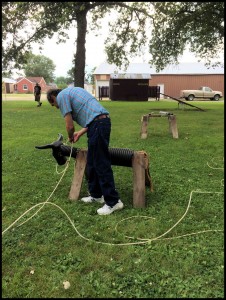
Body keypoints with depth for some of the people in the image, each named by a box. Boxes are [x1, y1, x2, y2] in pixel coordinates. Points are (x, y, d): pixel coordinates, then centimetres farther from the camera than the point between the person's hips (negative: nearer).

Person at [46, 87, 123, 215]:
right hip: (103, 121, 10)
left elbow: (70, 126, -4)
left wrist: (70, 137, 18)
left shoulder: (61, 96, 2)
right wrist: (80, 133, 34)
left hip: (98, 126, -10)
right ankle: (96, 195, 28)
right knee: (92, 163, 17)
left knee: (102, 165, -4)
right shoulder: (72, 91, 29)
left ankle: (113, 201, 3)